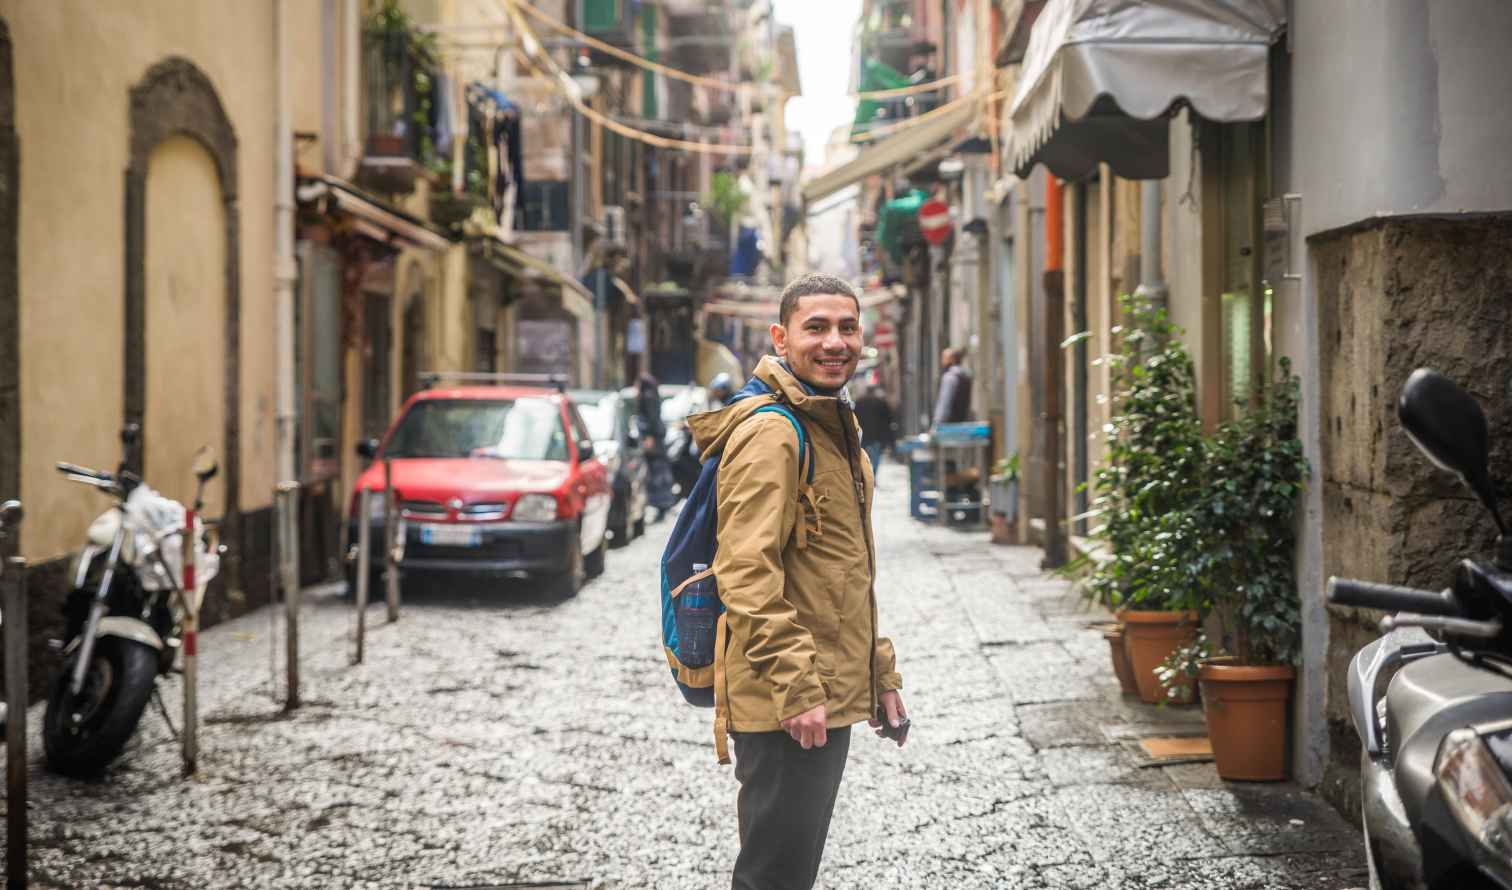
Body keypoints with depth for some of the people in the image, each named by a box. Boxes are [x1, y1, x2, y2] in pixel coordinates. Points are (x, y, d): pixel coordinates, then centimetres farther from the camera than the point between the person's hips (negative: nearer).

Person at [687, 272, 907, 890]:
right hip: (784, 707, -10)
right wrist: (796, 687, -26)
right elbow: (747, 576, -23)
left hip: (827, 699, 10)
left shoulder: (835, 429, 17)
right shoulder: (769, 432, -15)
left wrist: (881, 677, 21)